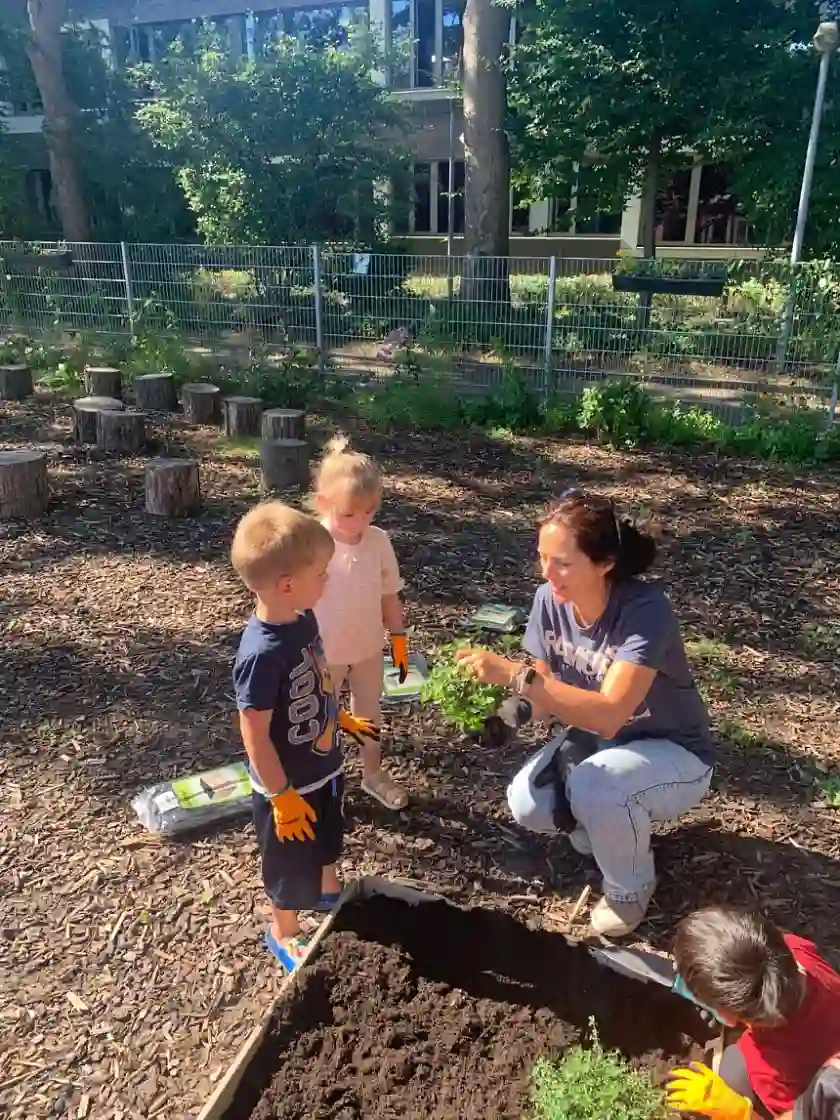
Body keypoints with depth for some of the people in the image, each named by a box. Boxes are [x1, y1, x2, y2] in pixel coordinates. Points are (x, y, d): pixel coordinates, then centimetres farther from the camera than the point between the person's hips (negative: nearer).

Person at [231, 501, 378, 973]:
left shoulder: (304, 619, -10)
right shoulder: (261, 653, -36)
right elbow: (255, 734, -28)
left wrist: (341, 718, 19)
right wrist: (281, 796, -20)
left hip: (324, 766, 8)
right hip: (291, 785, -8)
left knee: (328, 841, 33)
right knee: (292, 866, 19)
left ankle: (329, 893, 62)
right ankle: (284, 933, 47)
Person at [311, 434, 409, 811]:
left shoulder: (379, 542, -11)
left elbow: (389, 595, -1)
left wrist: (399, 640, 4)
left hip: (369, 648, 4)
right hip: (323, 652, -4)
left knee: (369, 711, 22)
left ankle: (373, 772, 44)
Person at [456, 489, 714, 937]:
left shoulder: (646, 610, -32)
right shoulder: (549, 600, -14)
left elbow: (609, 715, -42)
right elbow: (547, 698, -7)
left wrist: (514, 674, -47)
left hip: (674, 753, -5)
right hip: (596, 738, 5)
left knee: (593, 789, -34)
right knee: (527, 804, -19)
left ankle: (630, 889, 0)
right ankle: (612, 832, 14)